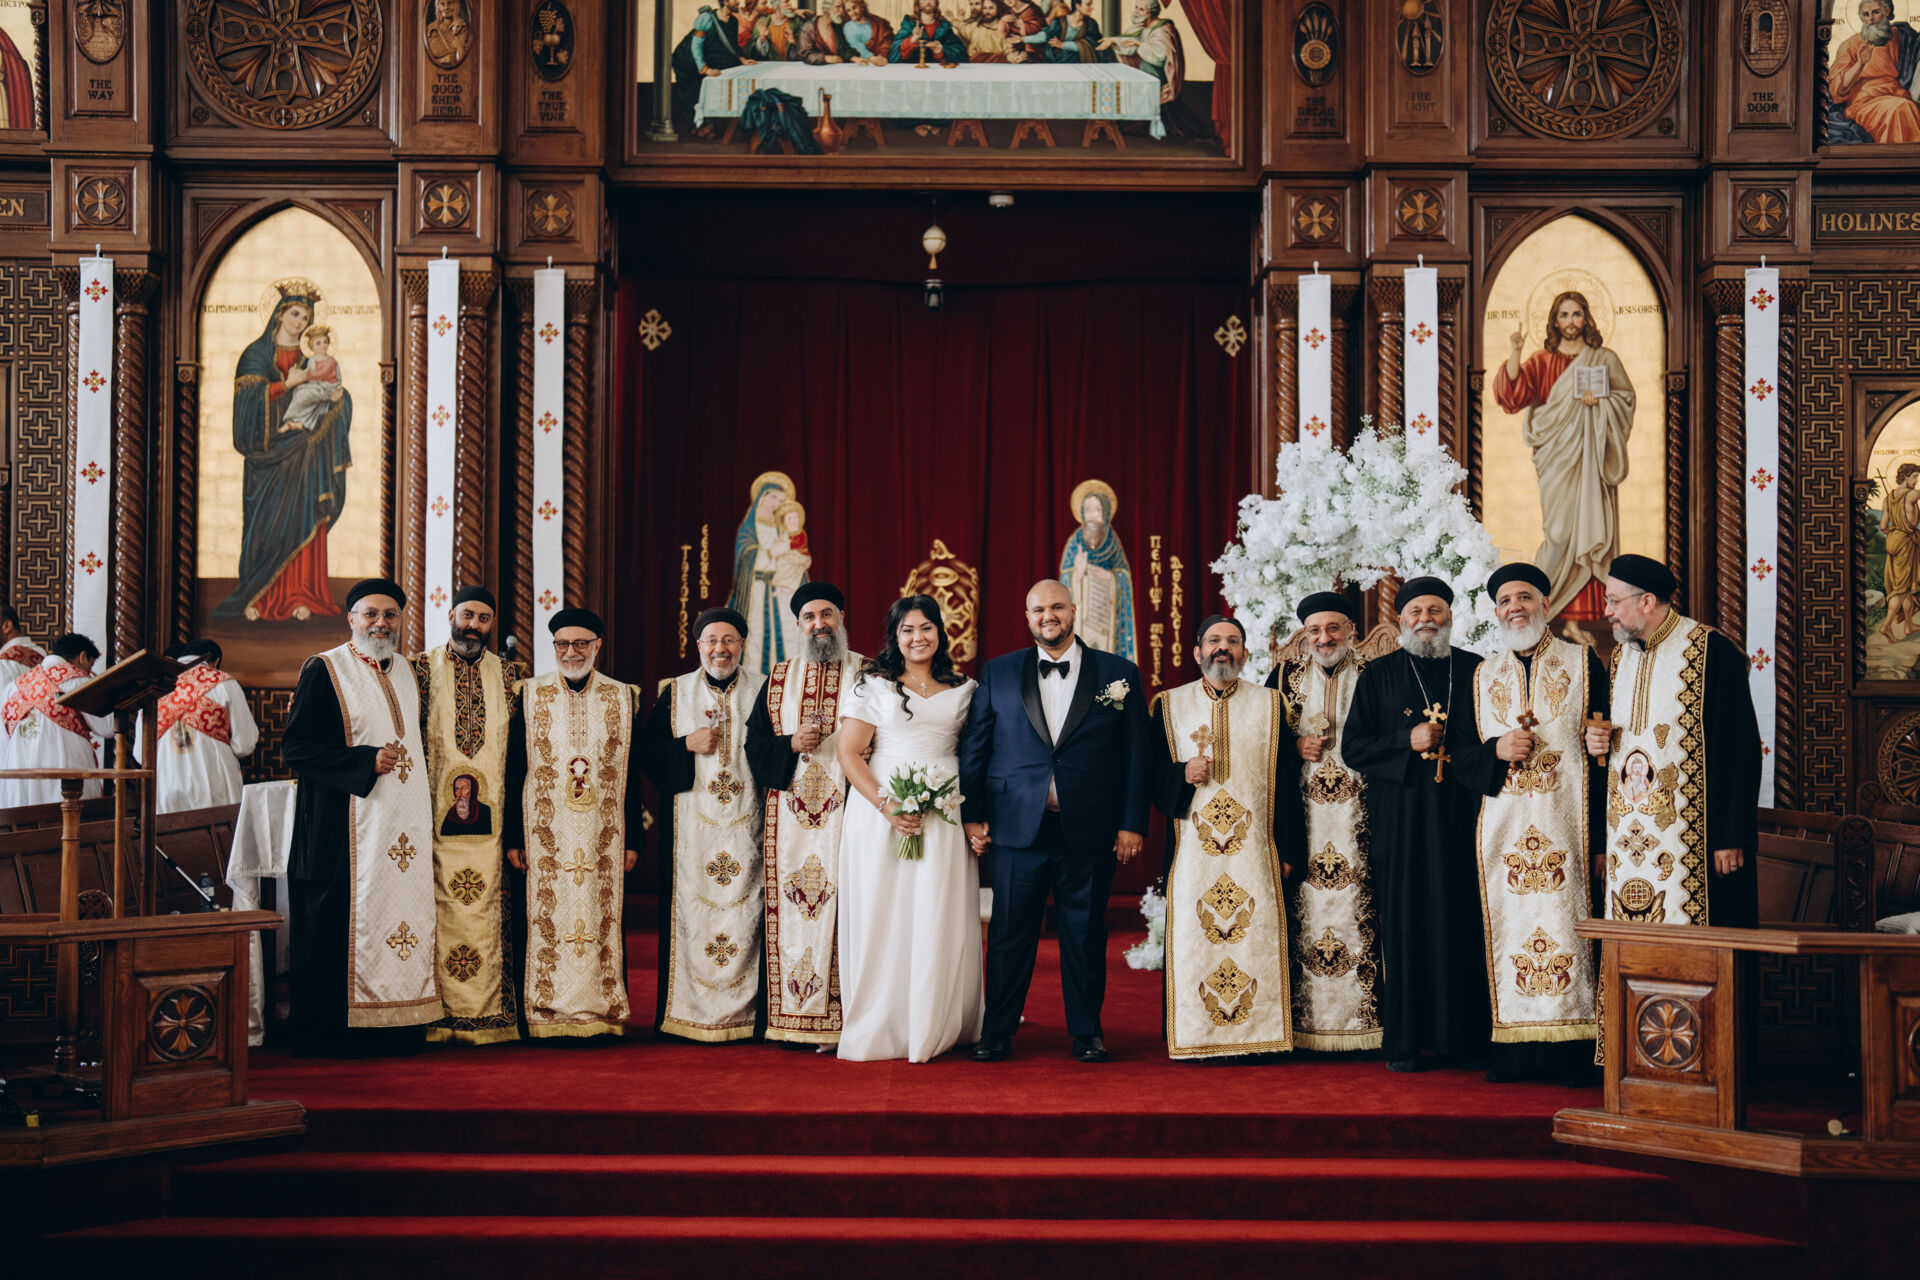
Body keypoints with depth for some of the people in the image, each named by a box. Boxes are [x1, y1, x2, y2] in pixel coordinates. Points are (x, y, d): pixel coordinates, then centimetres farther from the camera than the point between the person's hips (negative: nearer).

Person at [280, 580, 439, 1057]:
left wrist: (425, 793, 13)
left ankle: (398, 1027, 8)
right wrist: (367, 762, -16)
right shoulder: (324, 670, -4)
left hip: (407, 825, 6)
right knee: (344, 924, -6)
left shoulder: (407, 672, 16)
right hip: (349, 827, -6)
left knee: (406, 915, 3)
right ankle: (333, 1032, 1)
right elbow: (296, 749, -10)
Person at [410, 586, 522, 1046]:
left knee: (487, 912, 0)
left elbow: (519, 747, 11)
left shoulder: (508, 676, 11)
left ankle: (489, 1015, 4)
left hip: (491, 816, 2)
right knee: (439, 911, -3)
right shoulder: (422, 671, 5)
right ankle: (440, 1018, 1)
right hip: (435, 814, -2)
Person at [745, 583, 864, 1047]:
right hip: (791, 817, 2)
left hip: (847, 812, -2)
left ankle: (847, 1018, -4)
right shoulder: (780, 678, 14)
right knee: (793, 913, -1)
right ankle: (797, 1020, 3)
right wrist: (792, 745, -7)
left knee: (846, 910, -7)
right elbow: (755, 743, 11)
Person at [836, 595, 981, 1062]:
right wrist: (887, 806, -15)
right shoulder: (872, 685, 4)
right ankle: (879, 1030, 5)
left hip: (945, 819, 3)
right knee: (883, 920, -2)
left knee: (941, 922, 1)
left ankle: (933, 1031, 10)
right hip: (882, 811, -2)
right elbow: (848, 752, -3)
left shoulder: (963, 690, 13)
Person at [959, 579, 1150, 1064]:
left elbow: (1138, 755, 4)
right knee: (1009, 933, 4)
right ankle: (998, 1031, 13)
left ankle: (1086, 1032, 19)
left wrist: (1133, 824, -1)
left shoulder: (1119, 674, 5)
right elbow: (973, 749, 9)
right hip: (1016, 827, 0)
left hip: (1089, 832, 0)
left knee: (1086, 933, 7)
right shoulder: (998, 674, 8)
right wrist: (972, 815, 2)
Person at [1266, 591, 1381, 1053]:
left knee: (1358, 909, -7)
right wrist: (1296, 747, -4)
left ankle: (1363, 1021, -3)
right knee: (1303, 911, -4)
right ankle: (1303, 1023, -1)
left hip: (1357, 814, -1)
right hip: (1302, 814, 1)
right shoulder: (1286, 676, 12)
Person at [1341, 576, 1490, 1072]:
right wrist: (1408, 743, -9)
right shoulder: (1378, 675, 8)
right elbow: (1353, 747, 4)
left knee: (1464, 920, -2)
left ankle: (1465, 1036, 6)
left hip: (1462, 817, 1)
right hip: (1401, 821, -1)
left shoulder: (1477, 671, 10)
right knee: (1406, 924, -2)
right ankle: (1404, 1040, 4)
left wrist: (1445, 741, -6)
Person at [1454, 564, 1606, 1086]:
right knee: (1510, 931, 0)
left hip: (1565, 825, -3)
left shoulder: (1583, 663, 6)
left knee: (1565, 924, -7)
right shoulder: (1482, 676, 16)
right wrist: (1497, 750, -9)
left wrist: (1601, 837, -9)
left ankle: (1572, 1053, -3)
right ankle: (1516, 1051, 4)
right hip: (1503, 824, 3)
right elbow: (1462, 758, 14)